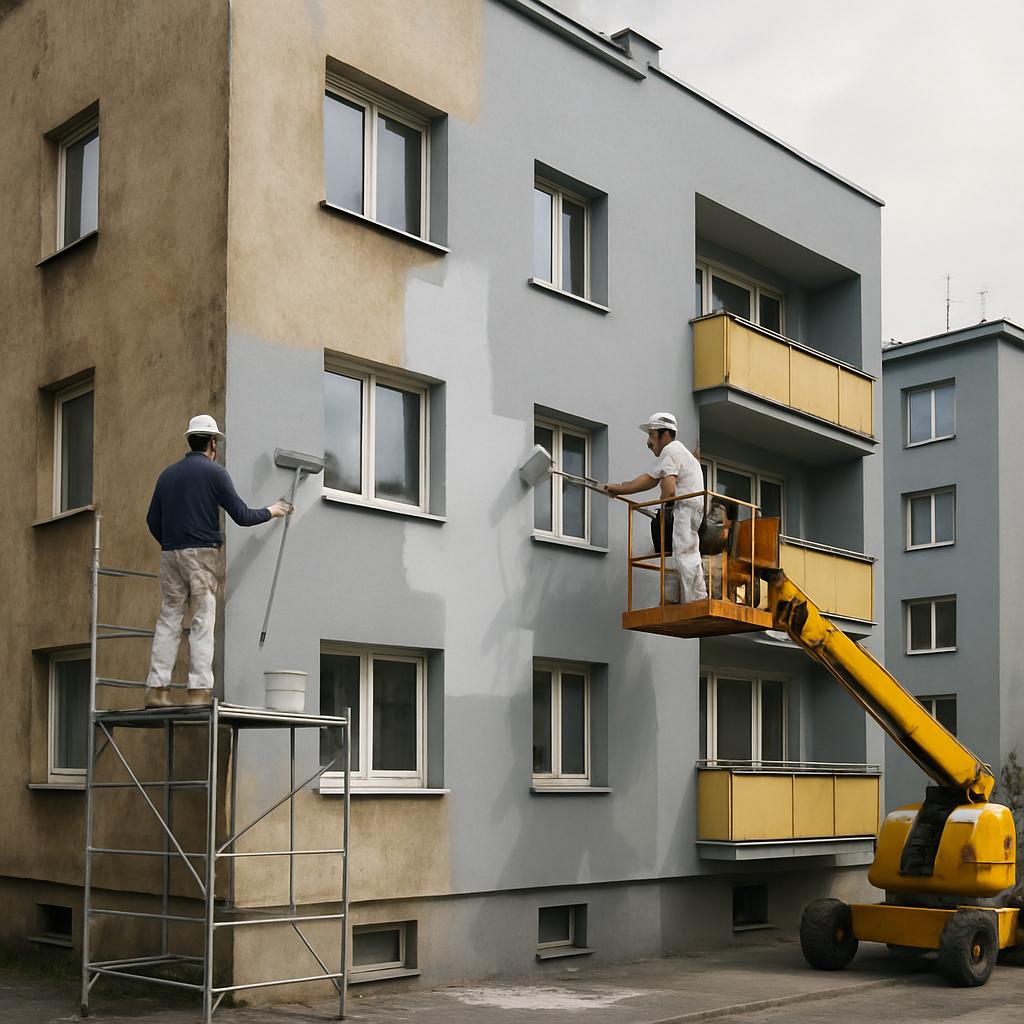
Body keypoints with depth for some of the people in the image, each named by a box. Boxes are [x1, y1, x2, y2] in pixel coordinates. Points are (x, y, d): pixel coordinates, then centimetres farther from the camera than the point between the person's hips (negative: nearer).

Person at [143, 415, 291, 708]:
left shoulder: (168, 473, 14)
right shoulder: (214, 472, -3)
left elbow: (152, 520, 14)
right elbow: (242, 516, -5)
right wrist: (271, 511, 12)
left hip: (170, 553, 5)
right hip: (202, 552, -5)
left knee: (168, 619, 6)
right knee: (203, 622, -4)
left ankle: (157, 689, 1)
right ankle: (199, 690, -8)